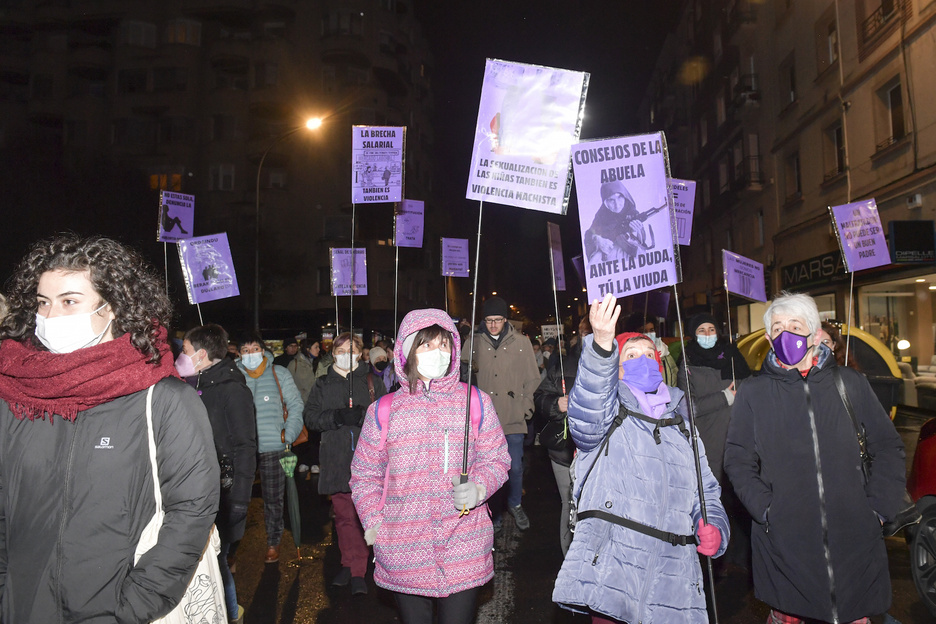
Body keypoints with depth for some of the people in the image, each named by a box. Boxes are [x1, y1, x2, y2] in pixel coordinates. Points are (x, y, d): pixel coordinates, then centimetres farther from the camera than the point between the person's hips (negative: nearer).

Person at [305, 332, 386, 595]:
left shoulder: (373, 383, 9)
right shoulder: (323, 385, 15)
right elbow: (310, 416, 6)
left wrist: (363, 416, -14)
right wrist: (337, 417, -10)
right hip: (336, 460, 2)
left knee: (362, 513, -5)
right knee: (344, 515, 6)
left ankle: (358, 571, 4)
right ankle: (350, 564, 20)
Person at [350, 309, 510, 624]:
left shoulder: (476, 402, 2)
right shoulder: (384, 409, 2)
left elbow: (496, 458, 7)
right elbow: (365, 475, 9)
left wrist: (478, 488, -12)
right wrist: (374, 523, -1)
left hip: (464, 550, 0)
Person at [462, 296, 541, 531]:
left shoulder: (521, 342, 1)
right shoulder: (474, 343, 1)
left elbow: (532, 379, 6)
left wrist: (526, 407, 1)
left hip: (513, 418, 0)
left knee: (515, 467, 5)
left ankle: (515, 504, 33)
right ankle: (494, 512, 30)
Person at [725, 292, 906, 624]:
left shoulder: (851, 383, 6)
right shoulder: (752, 392, 2)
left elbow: (889, 448, 11)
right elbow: (738, 461, 1)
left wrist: (878, 509, 2)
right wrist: (766, 510, -10)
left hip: (855, 538, 2)